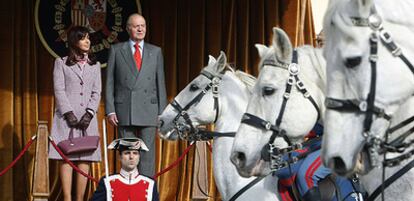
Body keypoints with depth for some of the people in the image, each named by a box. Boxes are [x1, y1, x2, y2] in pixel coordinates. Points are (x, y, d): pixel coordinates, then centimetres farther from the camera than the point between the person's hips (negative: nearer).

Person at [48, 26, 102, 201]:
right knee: (66, 158, -9)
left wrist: (89, 114, -6)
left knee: (84, 159, -4)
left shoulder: (95, 65, 16)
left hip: (87, 118, 2)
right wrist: (69, 114, -11)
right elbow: (59, 90, 0)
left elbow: (96, 93, 9)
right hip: (66, 117, -2)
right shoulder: (61, 63, 8)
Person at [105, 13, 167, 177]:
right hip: (124, 111, -1)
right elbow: (109, 83, 6)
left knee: (147, 154, -2)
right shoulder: (116, 50, 8)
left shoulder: (155, 52, 12)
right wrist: (110, 110, -3)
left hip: (149, 110, 1)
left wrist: (162, 112, 4)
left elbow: (160, 83, 10)